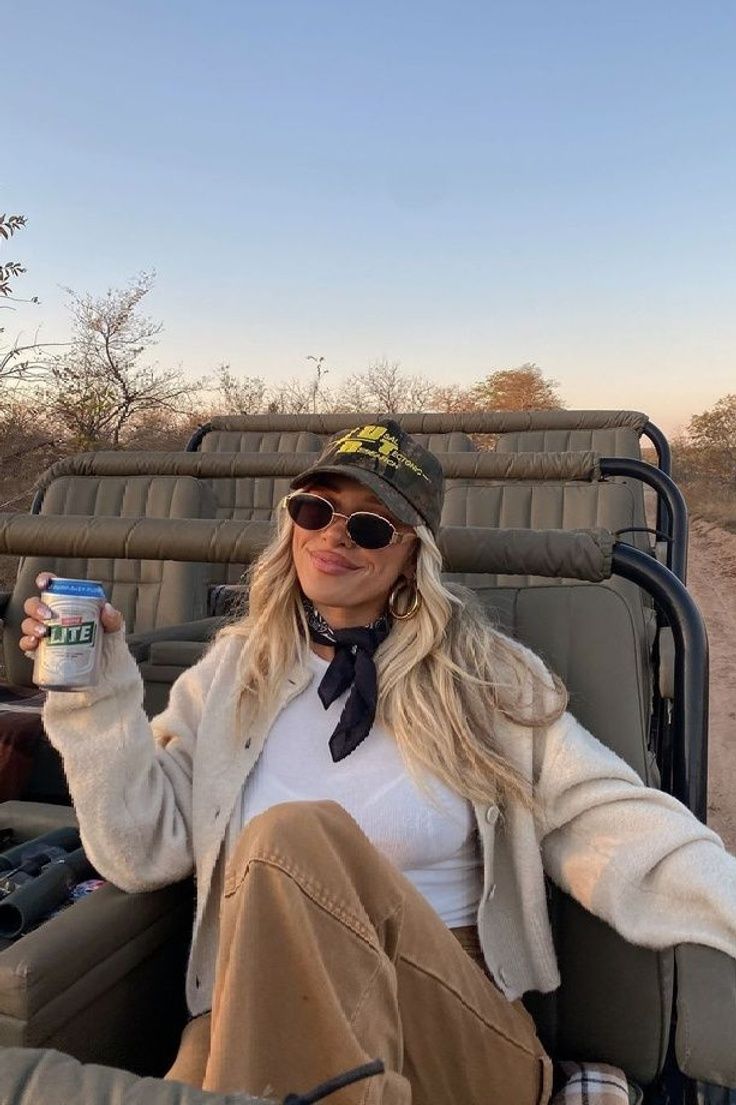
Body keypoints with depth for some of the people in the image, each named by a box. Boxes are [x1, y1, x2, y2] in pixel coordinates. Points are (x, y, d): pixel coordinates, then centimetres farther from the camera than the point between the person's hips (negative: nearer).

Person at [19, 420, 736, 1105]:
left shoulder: (485, 677, 3)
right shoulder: (234, 673, 9)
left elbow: (605, 823, -3)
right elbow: (145, 850, 3)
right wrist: (96, 697, -7)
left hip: (457, 1025, 0)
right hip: (258, 1007, 1)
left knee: (295, 839, -28)